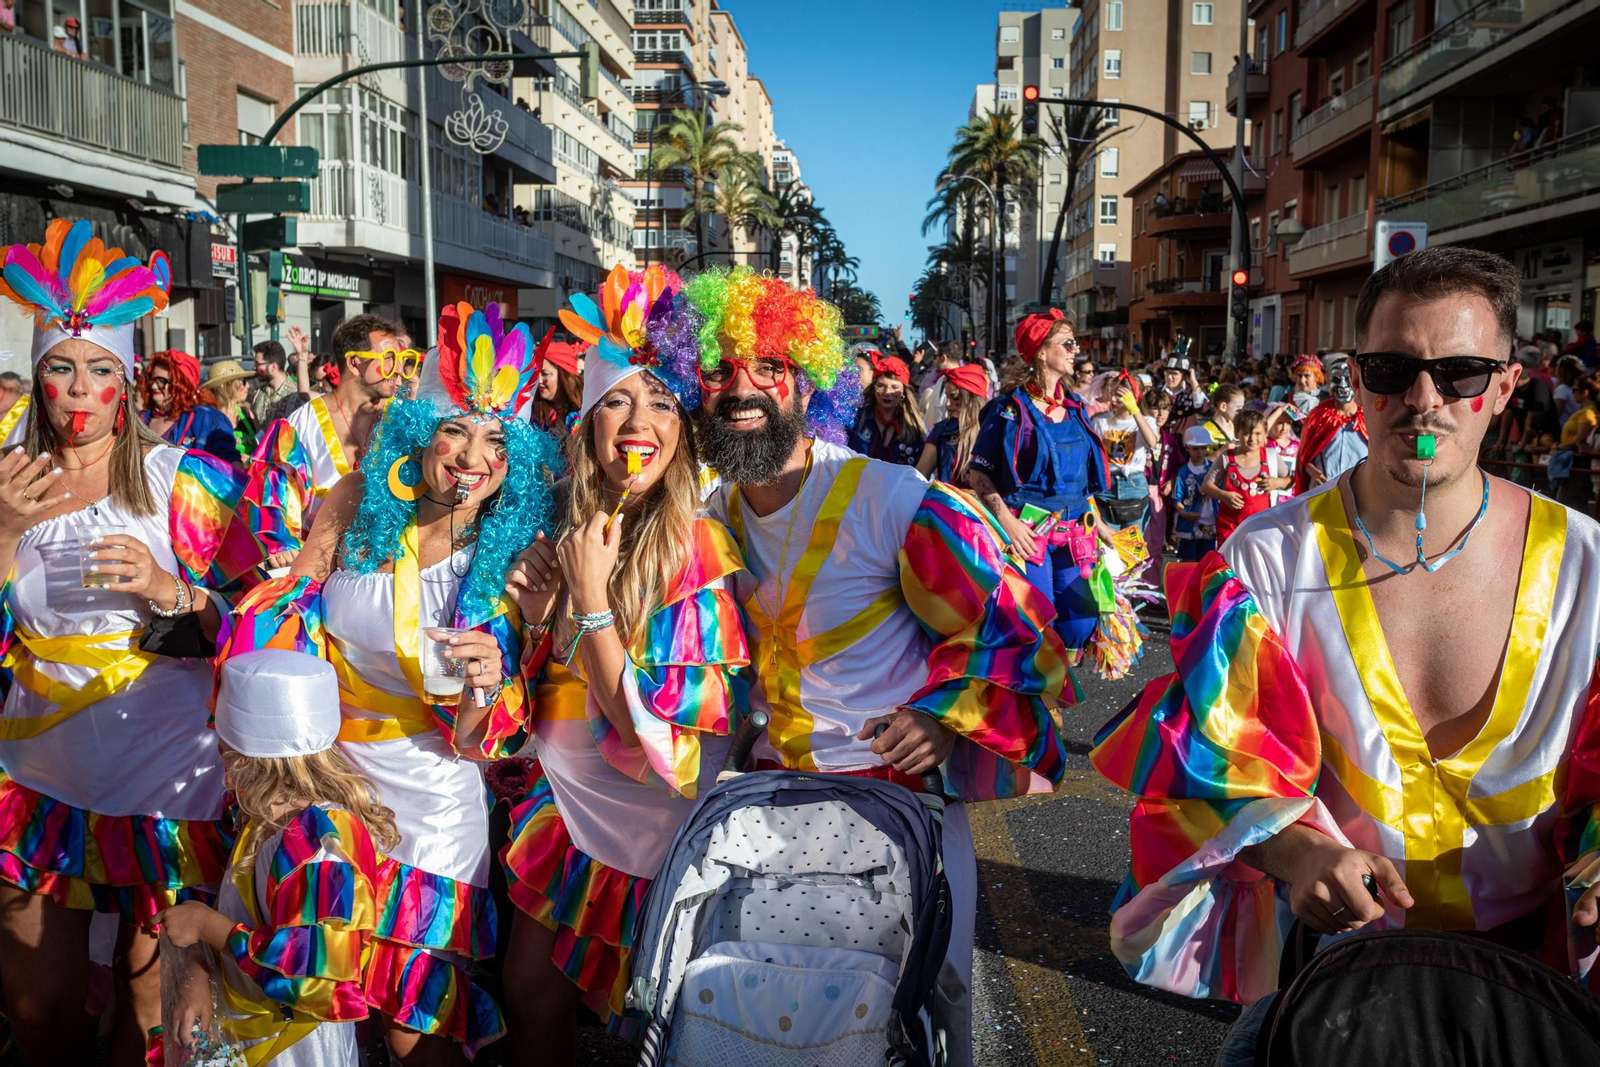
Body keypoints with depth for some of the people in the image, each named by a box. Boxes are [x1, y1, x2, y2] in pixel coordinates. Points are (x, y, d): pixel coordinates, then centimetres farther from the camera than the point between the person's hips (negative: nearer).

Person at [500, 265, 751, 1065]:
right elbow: (557, 696, 7)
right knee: (527, 991, 18)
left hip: (646, 823, -6)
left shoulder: (699, 551, -21)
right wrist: (541, 620, -12)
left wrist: (592, 599, -26)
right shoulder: (577, 533, -2)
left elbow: (653, 730, -24)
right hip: (570, 802, 6)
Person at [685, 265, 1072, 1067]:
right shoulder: (711, 514, 1)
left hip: (900, 794, -5)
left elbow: (1017, 633, -12)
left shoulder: (896, 501, -18)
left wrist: (945, 716, -24)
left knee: (925, 996, 8)